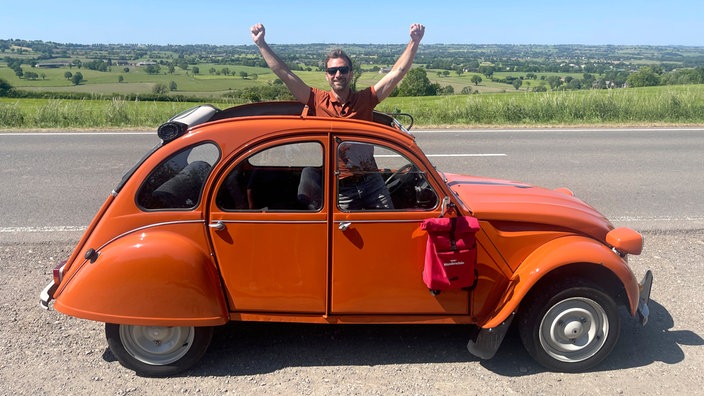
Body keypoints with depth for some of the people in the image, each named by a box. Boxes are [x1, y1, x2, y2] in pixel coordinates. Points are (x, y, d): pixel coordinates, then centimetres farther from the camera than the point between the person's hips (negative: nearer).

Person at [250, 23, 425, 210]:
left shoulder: (365, 99, 2)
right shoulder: (319, 101, -1)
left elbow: (397, 72, -1)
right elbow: (285, 74, -5)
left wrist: (414, 42, -9)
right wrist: (261, 44, -9)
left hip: (372, 182, 2)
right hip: (341, 189, -1)